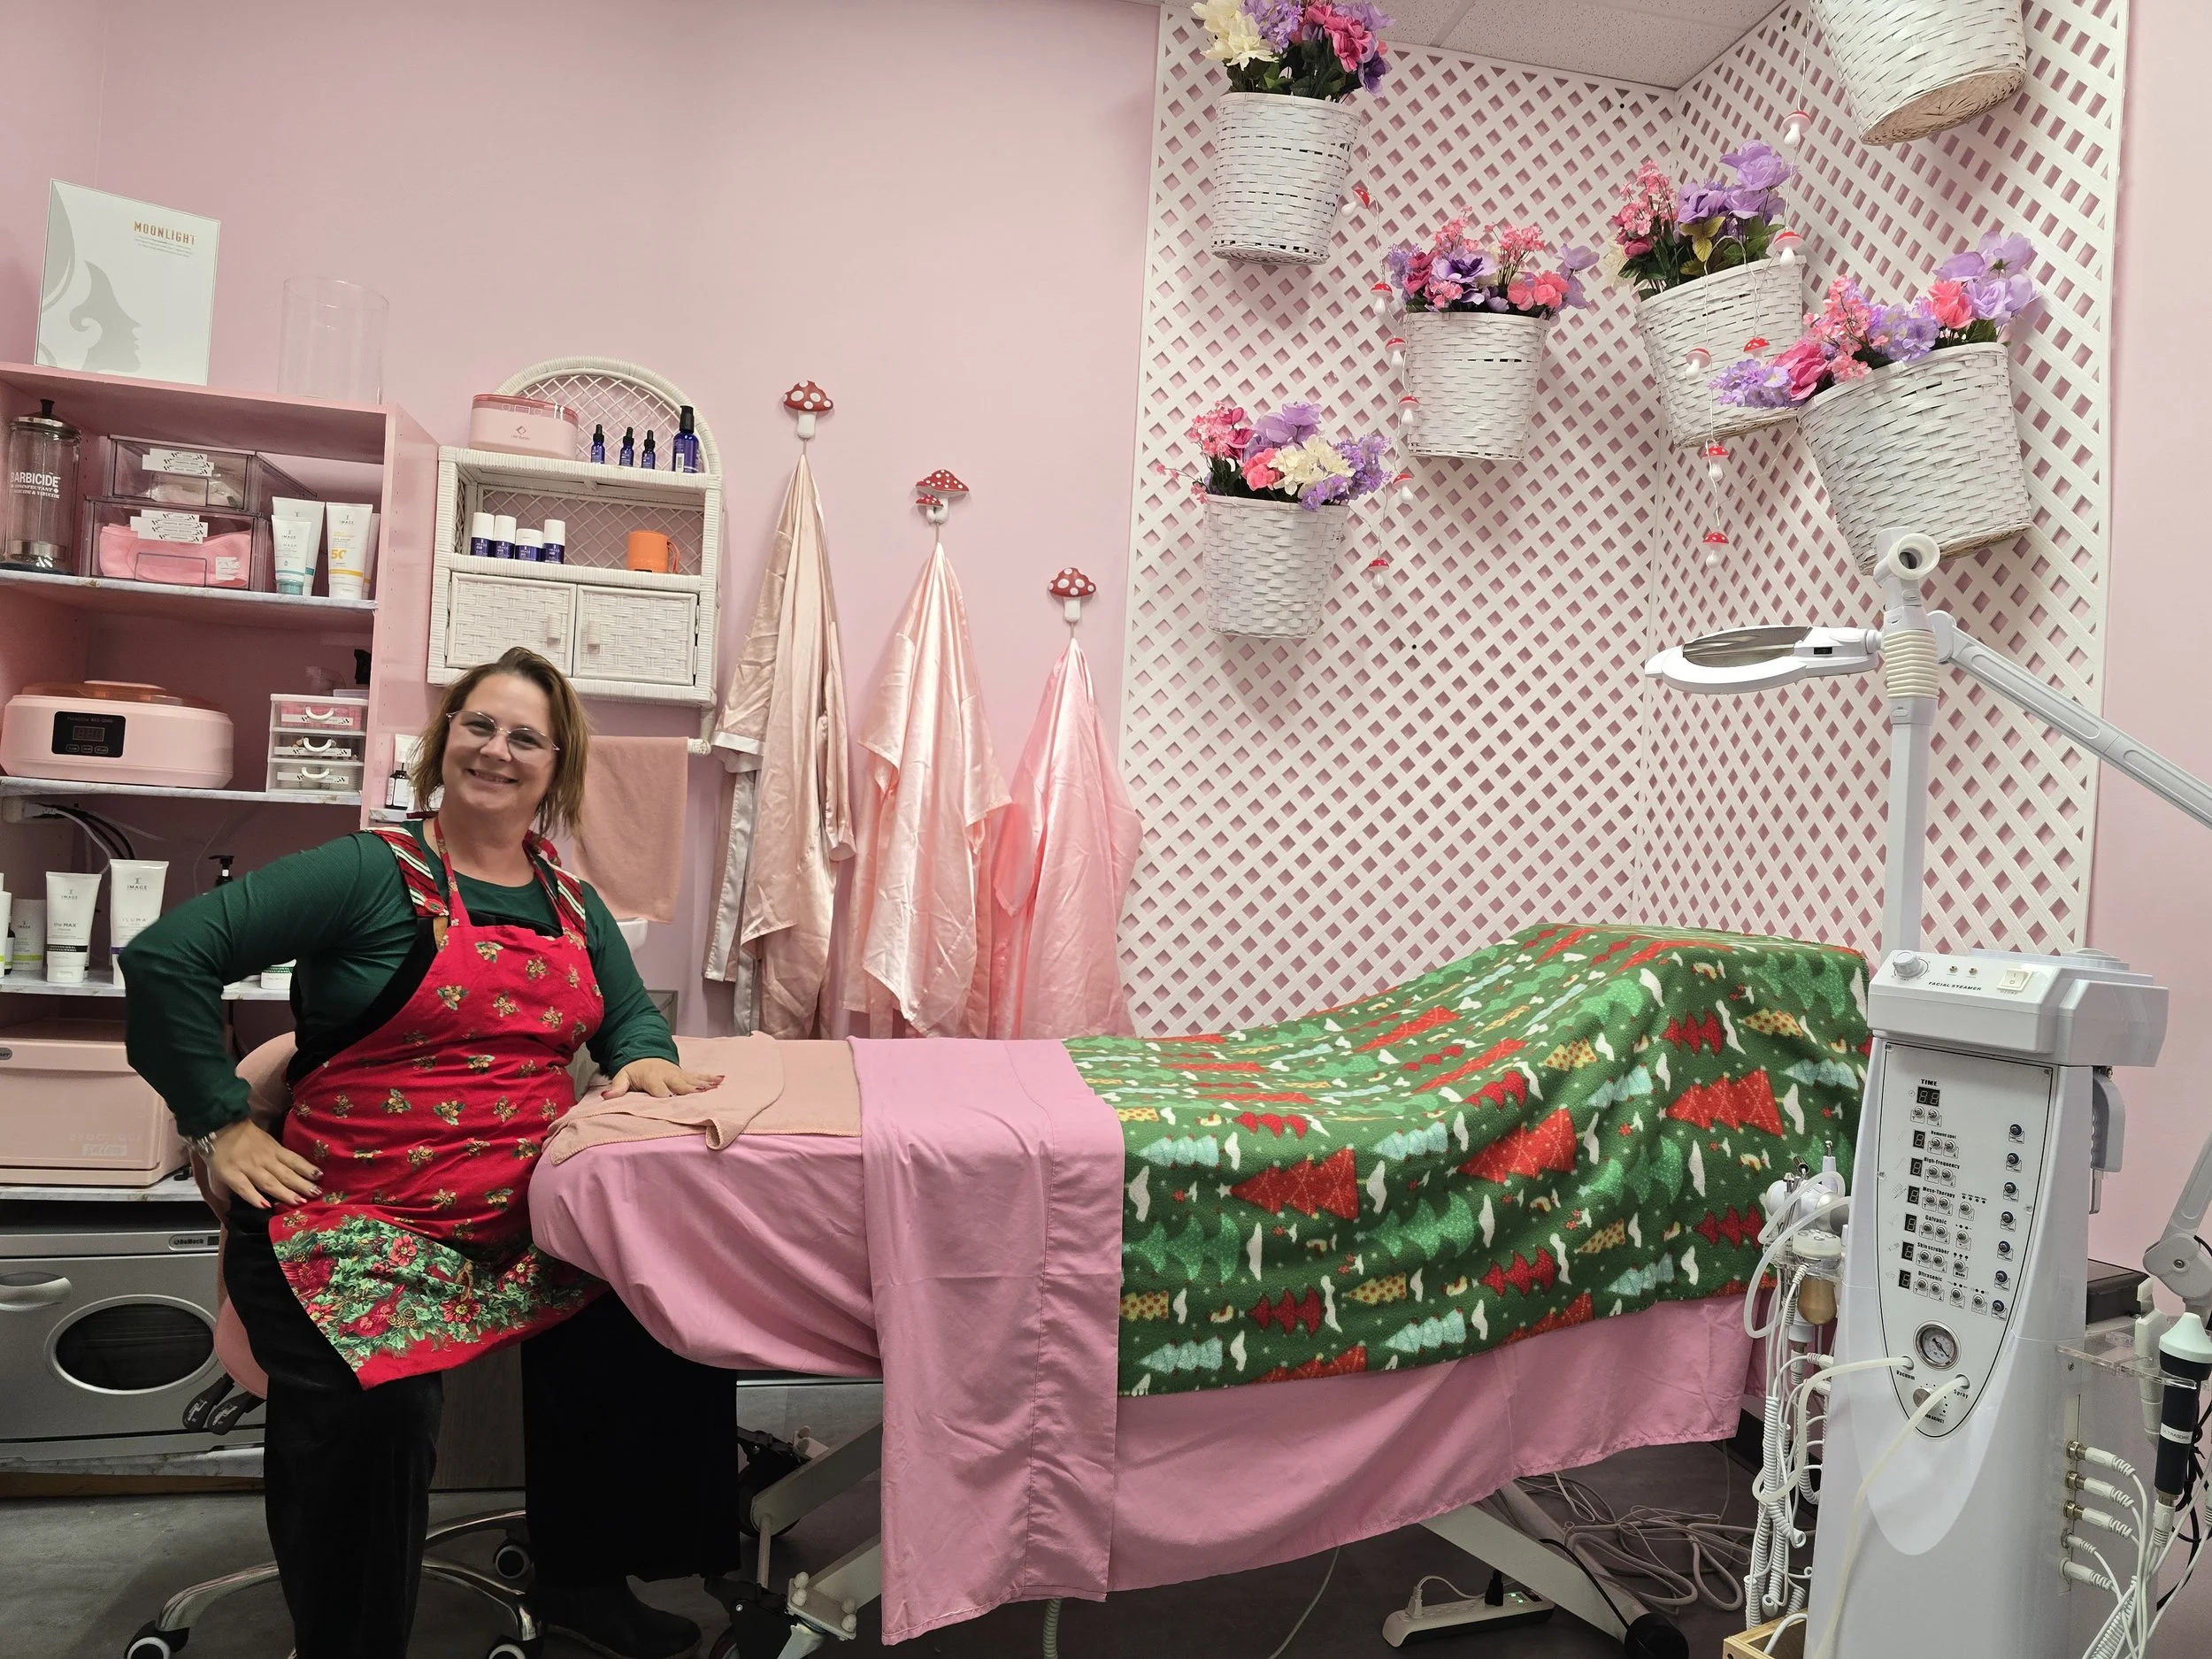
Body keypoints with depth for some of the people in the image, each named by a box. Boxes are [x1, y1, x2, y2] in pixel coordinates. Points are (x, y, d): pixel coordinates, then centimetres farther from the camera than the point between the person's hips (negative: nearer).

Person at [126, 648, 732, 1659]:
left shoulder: (574, 906, 14)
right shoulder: (373, 874, -5)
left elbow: (631, 1018, 21)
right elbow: (165, 959, -9)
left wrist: (645, 1059, -3)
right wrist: (221, 1126, -11)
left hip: (529, 1224, 5)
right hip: (364, 1223, -5)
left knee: (661, 1330, -14)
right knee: (375, 1408, -31)